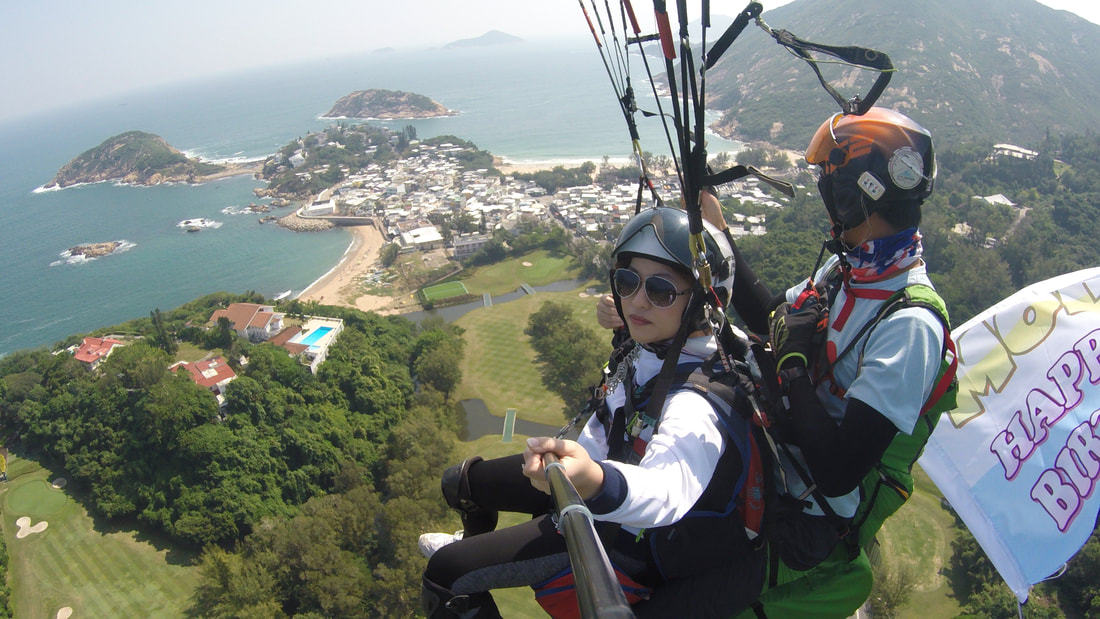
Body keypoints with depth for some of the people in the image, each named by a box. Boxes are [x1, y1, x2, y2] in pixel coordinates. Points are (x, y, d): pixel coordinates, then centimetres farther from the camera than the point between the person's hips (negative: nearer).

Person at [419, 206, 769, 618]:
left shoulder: (696, 403, -36)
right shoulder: (646, 352, -10)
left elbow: (669, 488, -56)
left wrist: (595, 481, -74)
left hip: (628, 540, -8)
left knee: (445, 574, -10)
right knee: (462, 482, 22)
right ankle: (475, 543, 57)